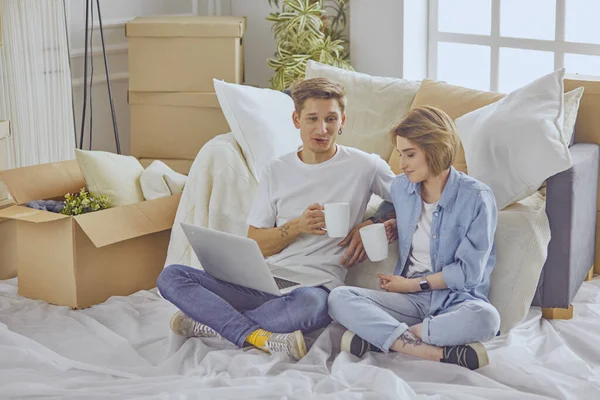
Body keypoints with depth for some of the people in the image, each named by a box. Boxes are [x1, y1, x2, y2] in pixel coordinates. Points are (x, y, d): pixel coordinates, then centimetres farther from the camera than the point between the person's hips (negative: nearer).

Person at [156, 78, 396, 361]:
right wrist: (297, 226, -7)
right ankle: (260, 337, -30)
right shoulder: (277, 171, 14)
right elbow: (255, 245, 12)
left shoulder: (364, 166, 6)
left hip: (316, 286, -4)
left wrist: (368, 226, -3)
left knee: (307, 302, -43)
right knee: (171, 277, -15)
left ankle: (214, 321, -20)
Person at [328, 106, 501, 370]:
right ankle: (442, 352, -36)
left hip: (455, 299, -4)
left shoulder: (476, 197, -7)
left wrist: (414, 284, -5)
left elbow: (468, 272, -8)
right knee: (339, 297, -22)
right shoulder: (401, 187, 8)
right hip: (409, 298, 4)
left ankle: (380, 336, -28)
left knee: (485, 318, -39)